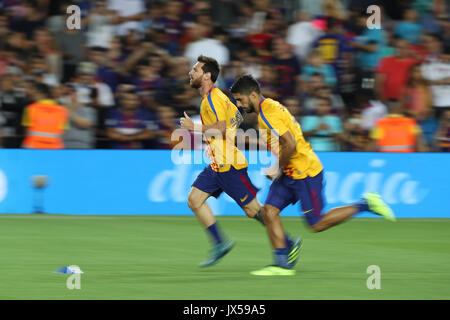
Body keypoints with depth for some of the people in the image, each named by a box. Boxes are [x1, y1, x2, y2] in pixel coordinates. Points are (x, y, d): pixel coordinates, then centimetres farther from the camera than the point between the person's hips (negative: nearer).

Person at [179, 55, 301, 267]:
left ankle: (289, 243, 6)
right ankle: (220, 244, 3)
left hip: (229, 166, -10)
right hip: (217, 165, 10)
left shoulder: (213, 98, -15)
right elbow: (236, 116, 27)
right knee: (194, 200, 0)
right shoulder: (210, 97, 15)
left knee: (253, 209, -4)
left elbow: (221, 128, -26)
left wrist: (194, 127, -19)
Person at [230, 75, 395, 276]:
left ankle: (365, 205, 7)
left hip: (305, 172, -10)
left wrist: (278, 169, -14)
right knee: (269, 211, -1)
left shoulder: (269, 113, -21)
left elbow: (290, 144, -27)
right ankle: (283, 264, -1)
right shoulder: (268, 107, 11)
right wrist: (278, 169, 15)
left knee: (317, 224, -3)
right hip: (290, 173, 10)